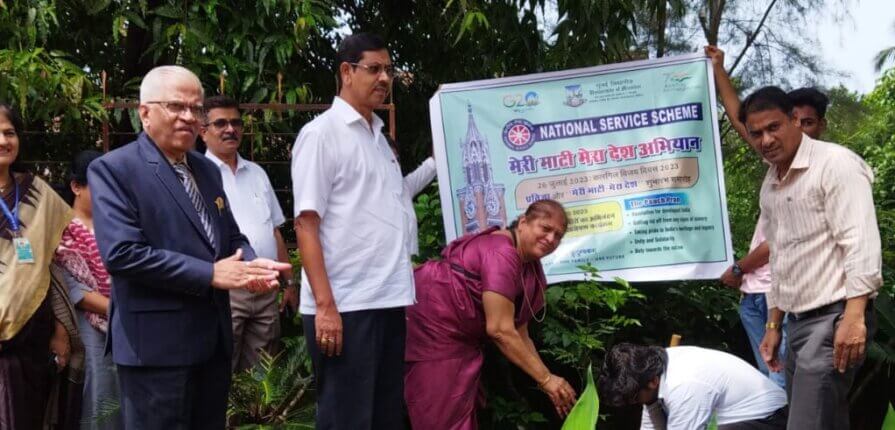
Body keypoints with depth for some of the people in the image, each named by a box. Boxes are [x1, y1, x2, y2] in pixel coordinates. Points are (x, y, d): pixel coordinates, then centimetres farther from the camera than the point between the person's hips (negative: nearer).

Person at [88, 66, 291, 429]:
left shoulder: (207, 169, 14)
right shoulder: (113, 169, -9)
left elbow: (231, 237, 18)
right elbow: (122, 252, -20)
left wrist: (250, 266, -6)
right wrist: (210, 274, -20)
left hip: (213, 337, 8)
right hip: (156, 343, -7)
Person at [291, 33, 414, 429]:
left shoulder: (378, 136, 16)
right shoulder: (321, 133, -7)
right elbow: (306, 223, -12)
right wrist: (325, 305, -18)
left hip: (389, 300, 8)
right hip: (345, 306, -8)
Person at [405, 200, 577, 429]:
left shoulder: (532, 270, 4)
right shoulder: (501, 253, -25)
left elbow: (519, 334, 6)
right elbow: (500, 330, -28)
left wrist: (548, 383, -1)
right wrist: (546, 379, -23)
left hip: (460, 338, 10)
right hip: (430, 325, -10)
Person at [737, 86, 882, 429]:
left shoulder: (835, 163, -9)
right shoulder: (769, 186, 16)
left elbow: (861, 244, -17)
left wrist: (854, 317, -25)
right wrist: (773, 326, 21)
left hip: (834, 316, -8)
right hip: (798, 321, 8)